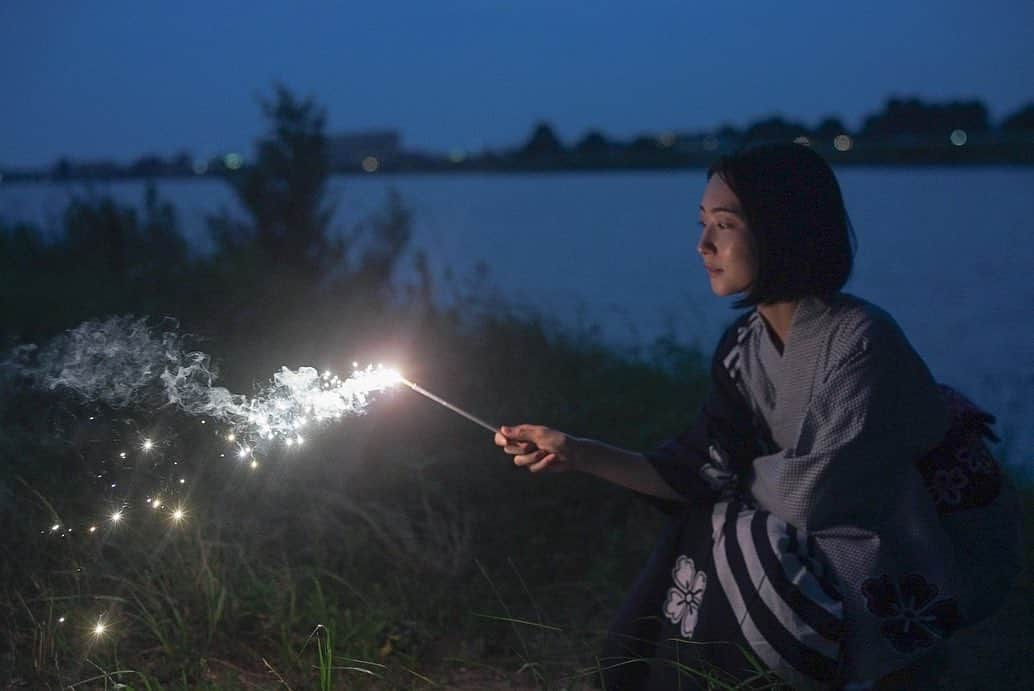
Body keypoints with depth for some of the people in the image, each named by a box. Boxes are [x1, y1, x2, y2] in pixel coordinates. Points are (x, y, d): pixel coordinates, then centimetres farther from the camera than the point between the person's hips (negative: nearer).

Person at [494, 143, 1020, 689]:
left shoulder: (862, 342, -26)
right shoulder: (743, 349, -3)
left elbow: (816, 491, -25)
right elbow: (700, 474, -8)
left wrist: (744, 473, -6)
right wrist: (578, 453, -17)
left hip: (933, 554, -7)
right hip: (842, 532, 7)